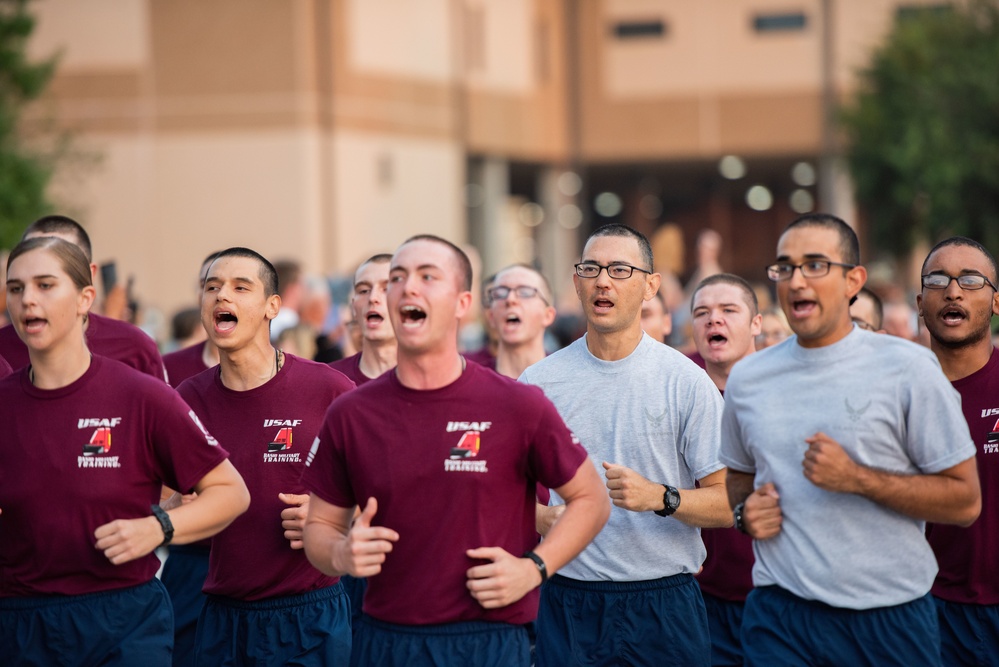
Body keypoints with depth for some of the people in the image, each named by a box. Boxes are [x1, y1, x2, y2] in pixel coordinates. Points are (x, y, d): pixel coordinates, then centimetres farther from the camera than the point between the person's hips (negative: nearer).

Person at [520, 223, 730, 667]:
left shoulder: (686, 381, 0)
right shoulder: (539, 382, 4)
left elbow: (727, 503, -2)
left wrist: (661, 498, -20)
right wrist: (542, 519, -14)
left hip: (665, 603, -1)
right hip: (568, 602, 1)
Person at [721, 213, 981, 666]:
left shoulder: (908, 368, -4)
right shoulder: (747, 378, 8)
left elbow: (965, 501, -5)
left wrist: (858, 479, -16)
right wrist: (745, 511, 1)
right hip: (779, 614, 2)